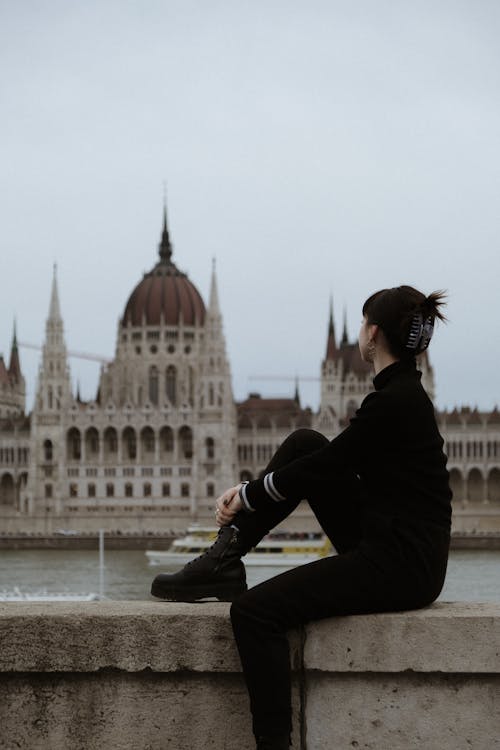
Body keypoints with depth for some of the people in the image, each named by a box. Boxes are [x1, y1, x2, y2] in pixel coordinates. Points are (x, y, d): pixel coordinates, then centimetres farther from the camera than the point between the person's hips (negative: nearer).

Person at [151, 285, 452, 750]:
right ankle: (225, 561, 12)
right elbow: (324, 463, 18)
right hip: (383, 543, 10)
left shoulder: (393, 401, -18)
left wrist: (248, 495, 4)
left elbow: (322, 468, -11)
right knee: (304, 444, 9)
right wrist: (251, 490, 14)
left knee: (255, 611, -19)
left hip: (401, 564, -10)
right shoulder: (401, 391, 12)